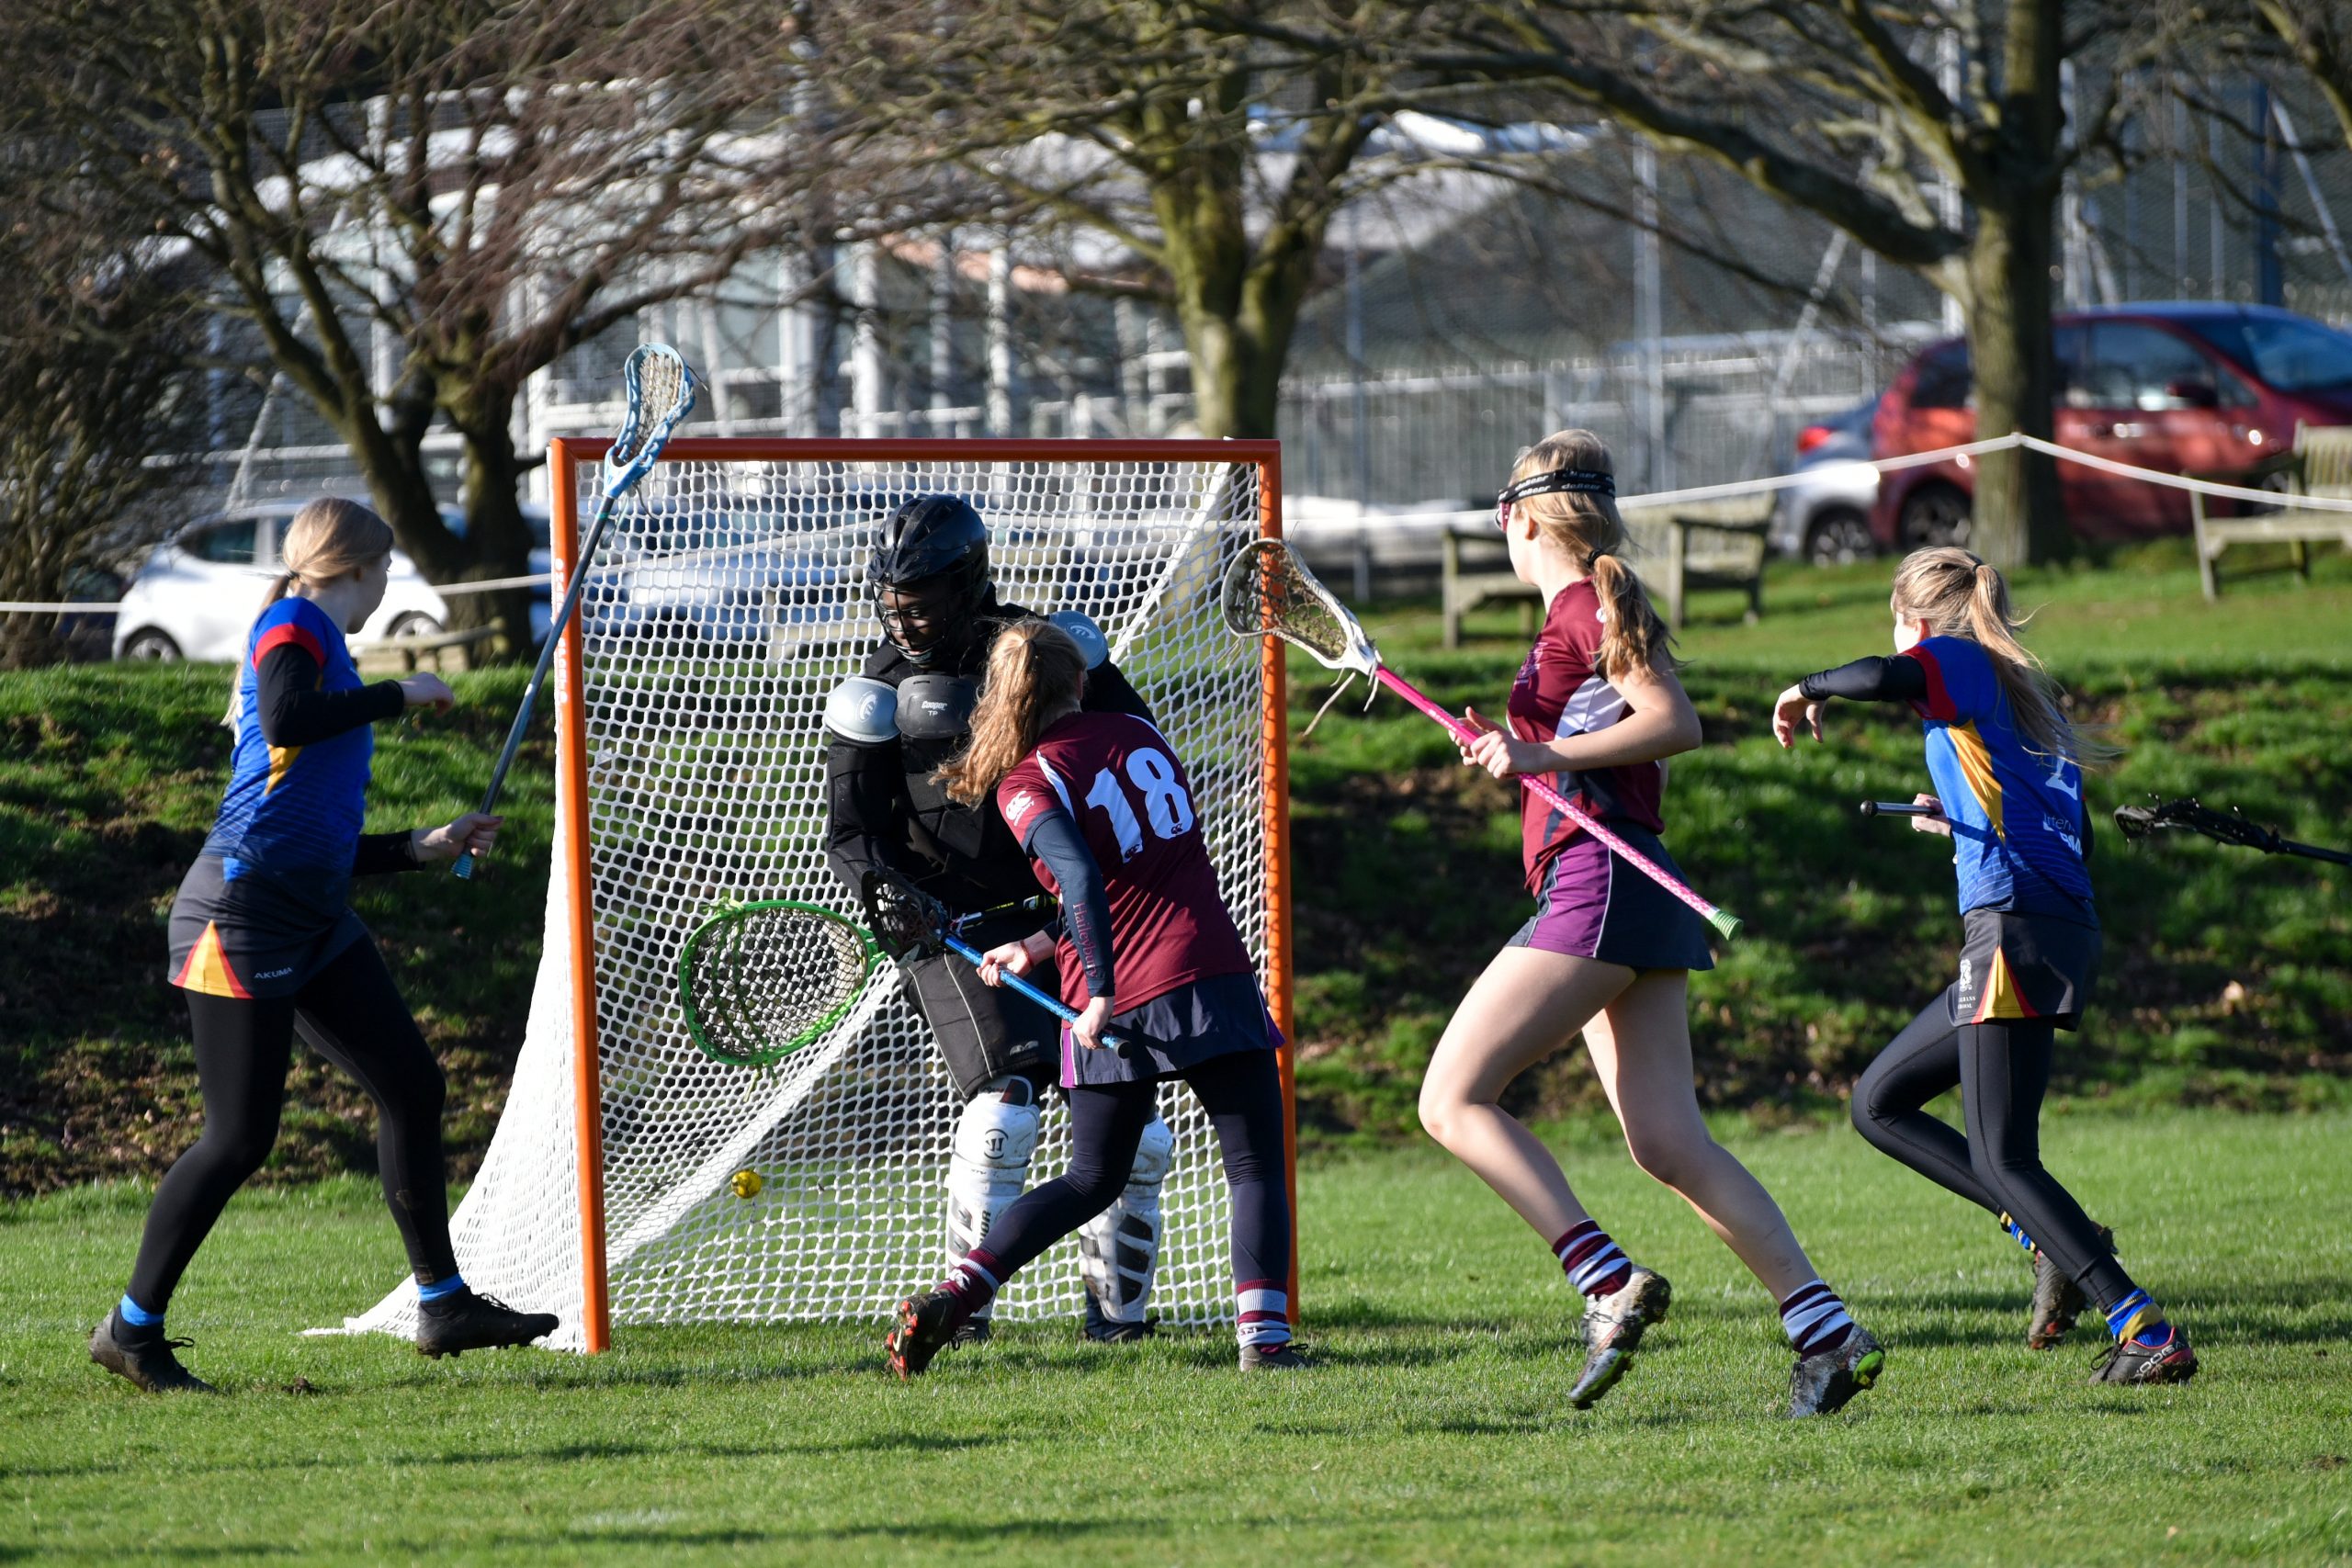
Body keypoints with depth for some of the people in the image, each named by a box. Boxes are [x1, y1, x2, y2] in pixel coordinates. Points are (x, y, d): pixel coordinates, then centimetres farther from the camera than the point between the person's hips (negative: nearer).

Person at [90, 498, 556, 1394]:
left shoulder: (320, 644, 20)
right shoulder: (295, 627, -5)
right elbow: (286, 723, -29)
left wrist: (426, 847, 26)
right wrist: (396, 697, -16)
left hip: (316, 926, 9)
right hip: (244, 915, -9)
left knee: (412, 1084, 7)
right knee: (240, 1138, -6)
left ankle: (444, 1305, 15)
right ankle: (132, 1331, 5)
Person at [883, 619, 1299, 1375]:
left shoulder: (1029, 783, -2)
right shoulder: (1138, 735, 11)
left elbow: (1083, 879, -19)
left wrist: (1099, 990, -22)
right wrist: (1038, 948, 19)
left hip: (1114, 1008, 0)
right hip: (1210, 976, 0)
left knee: (1092, 1179, 17)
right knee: (1257, 1167, 5)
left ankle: (954, 1295, 6)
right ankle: (1263, 1334, -11)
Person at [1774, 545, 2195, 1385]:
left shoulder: (1959, 663, -1)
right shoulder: (2025, 693, 24)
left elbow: (1886, 678, -25)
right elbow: (2076, 840, 25)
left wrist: (1808, 689, -6)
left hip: (2015, 928, -9)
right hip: (2064, 929, 9)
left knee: (2001, 1160, -9)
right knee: (1881, 1102, 16)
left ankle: (2147, 1330, -16)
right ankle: (2054, 1238, 8)